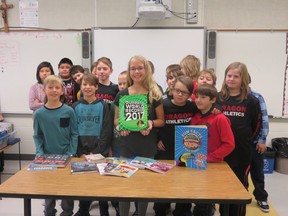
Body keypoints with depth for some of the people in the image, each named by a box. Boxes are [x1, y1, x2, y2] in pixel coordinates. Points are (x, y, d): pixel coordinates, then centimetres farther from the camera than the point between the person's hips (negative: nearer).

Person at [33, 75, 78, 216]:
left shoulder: (68, 111, -6)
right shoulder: (39, 113, -3)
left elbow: (74, 134, -4)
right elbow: (37, 136, 3)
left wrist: (71, 154, -12)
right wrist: (39, 153, -10)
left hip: (66, 157, -1)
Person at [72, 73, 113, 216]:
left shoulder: (103, 106, -1)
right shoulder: (75, 107, 4)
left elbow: (107, 131, -5)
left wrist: (97, 152, -13)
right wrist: (80, 153, -8)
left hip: (99, 152, -1)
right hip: (81, 153, 2)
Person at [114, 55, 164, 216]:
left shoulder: (154, 94, -2)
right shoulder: (122, 95, 1)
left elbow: (161, 120, 2)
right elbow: (116, 119, 9)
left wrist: (151, 123, -18)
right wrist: (120, 125, -13)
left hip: (147, 146, -1)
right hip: (127, 145, 1)